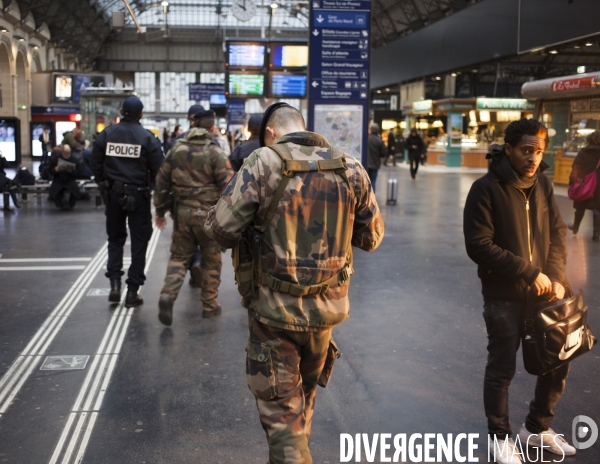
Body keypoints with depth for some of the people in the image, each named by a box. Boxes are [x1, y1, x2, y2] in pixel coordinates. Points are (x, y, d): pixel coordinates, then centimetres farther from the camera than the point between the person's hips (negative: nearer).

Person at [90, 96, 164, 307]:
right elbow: (158, 169, -11)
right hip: (138, 194, -3)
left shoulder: (106, 134, 0)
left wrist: (104, 185, 15)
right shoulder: (147, 137, -9)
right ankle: (132, 291, 8)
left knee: (115, 238, 18)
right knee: (139, 242, 7)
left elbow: (95, 164, 3)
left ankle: (115, 283, 6)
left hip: (113, 194, 3)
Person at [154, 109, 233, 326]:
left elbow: (162, 181, 8)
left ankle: (168, 294, -9)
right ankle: (209, 305, 18)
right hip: (208, 214, -3)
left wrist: (160, 210, 17)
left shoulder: (176, 150, 3)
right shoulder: (215, 152, -9)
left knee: (179, 256, 13)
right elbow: (227, 186, -12)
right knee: (211, 261, 10)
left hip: (182, 212, 3)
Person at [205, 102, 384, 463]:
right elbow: (371, 237, 6)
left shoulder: (263, 164, -13)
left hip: (276, 311, -4)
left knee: (282, 412, 10)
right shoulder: (351, 169, -2)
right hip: (327, 308, 4)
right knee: (304, 399, 27)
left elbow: (222, 230, -14)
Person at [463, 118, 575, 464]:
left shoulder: (543, 184, 4)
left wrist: (556, 277, -7)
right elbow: (479, 245, -18)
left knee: (558, 361, 15)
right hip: (504, 296, -6)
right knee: (503, 369, 6)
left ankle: (538, 428, 38)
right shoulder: (486, 189, -13)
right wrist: (530, 273, -19)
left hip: (543, 291, 6)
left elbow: (558, 232, 9)